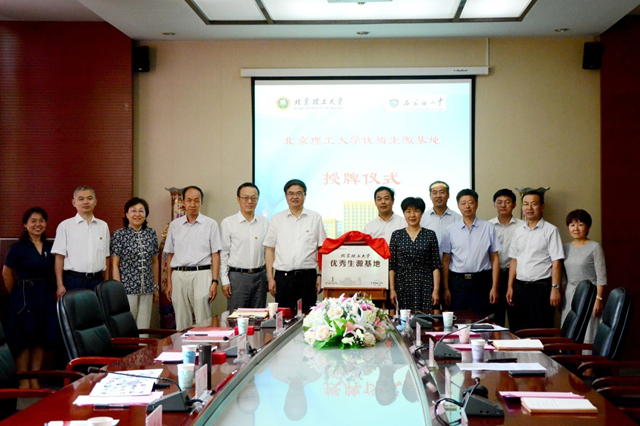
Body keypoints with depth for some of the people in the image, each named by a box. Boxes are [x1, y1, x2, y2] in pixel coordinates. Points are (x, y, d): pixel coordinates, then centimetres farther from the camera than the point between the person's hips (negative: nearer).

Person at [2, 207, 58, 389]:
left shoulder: (50, 247, 6)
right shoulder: (18, 247, -6)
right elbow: (7, 273, 1)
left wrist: (49, 291, 6)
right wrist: (17, 293, 4)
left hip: (45, 297, 4)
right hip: (24, 297, -4)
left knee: (41, 339, 7)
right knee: (24, 340, 1)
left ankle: (35, 381, 18)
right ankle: (23, 383, 10)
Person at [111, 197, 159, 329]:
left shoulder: (151, 234, 8)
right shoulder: (119, 234, -4)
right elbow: (115, 265, -4)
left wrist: (156, 287, 14)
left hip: (147, 289, 4)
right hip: (127, 288, -4)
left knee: (144, 328, 8)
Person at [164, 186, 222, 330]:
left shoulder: (210, 224, 5)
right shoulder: (174, 225, 13)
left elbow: (215, 255, 2)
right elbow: (170, 255, 15)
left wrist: (214, 281, -6)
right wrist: (169, 282, 10)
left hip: (201, 275, -3)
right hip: (178, 276, 3)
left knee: (203, 322, -6)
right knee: (181, 322, 4)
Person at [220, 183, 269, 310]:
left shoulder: (264, 222, 9)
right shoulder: (228, 223, 0)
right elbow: (223, 254, 0)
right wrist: (225, 281, -5)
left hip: (260, 276, 3)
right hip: (237, 276, -3)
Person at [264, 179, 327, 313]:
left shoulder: (315, 218, 7)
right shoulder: (277, 219, 9)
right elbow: (269, 250, 9)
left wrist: (321, 275, -2)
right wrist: (270, 278, 2)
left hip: (308, 276, 0)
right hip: (283, 276, 1)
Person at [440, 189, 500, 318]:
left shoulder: (488, 228, 3)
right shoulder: (450, 230, 5)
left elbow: (494, 259, 3)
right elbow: (445, 261, 5)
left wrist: (494, 287, -3)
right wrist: (446, 288, 1)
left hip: (481, 281, 0)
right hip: (457, 281, 1)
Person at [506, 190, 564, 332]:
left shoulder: (550, 230, -3)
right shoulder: (518, 231, 14)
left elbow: (556, 262, -8)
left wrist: (555, 288, -14)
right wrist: (510, 287, 11)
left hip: (541, 287, -5)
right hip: (520, 287, 5)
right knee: (517, 330, 7)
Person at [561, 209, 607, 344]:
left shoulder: (595, 247, -5)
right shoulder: (566, 248, 12)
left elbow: (601, 277, -9)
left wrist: (598, 299, -15)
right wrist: (561, 297, 13)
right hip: (569, 296, 6)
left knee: (587, 336, -7)